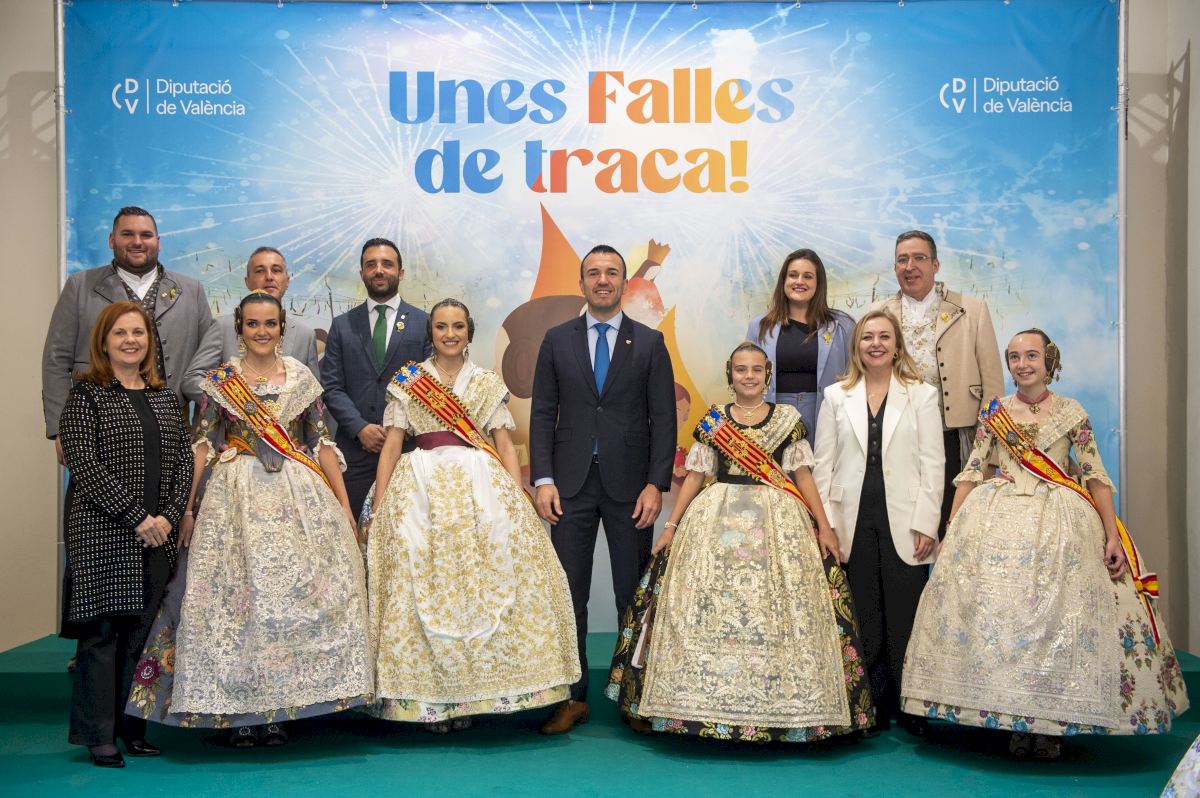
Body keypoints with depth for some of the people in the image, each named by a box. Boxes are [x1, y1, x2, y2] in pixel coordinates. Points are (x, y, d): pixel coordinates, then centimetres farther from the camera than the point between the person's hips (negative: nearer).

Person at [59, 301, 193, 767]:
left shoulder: (163, 396, 14)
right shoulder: (86, 393, -2)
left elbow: (182, 460, 11)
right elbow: (84, 464, -11)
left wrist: (169, 515, -4)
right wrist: (136, 518, -14)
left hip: (158, 534, 5)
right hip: (103, 534, -5)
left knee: (142, 631, 7)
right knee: (102, 633, -1)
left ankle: (132, 728, 17)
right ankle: (99, 737, 9)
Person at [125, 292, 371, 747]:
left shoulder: (302, 378, 7)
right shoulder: (220, 380, 4)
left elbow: (322, 443, 7)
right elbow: (203, 446, 1)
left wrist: (344, 504, 4)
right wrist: (188, 510, -4)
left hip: (297, 496, 1)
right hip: (236, 496, -1)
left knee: (293, 594, 0)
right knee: (235, 592, -3)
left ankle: (278, 710, 10)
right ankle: (237, 710, 8)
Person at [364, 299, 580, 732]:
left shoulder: (488, 383, 12)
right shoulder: (407, 382, 9)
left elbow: (505, 445, 8)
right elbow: (392, 445, 5)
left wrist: (520, 501, -3)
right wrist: (377, 507, -2)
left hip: (481, 488, 1)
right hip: (422, 490, 0)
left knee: (484, 585, -6)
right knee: (422, 589, -5)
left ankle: (471, 691, 4)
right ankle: (430, 694, 4)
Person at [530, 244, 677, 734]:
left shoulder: (650, 343, 5)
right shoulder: (557, 340, 8)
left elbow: (664, 418, 1)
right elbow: (542, 413, 5)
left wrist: (656, 484, -8)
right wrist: (543, 479, -4)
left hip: (629, 484, -1)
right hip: (571, 483, 1)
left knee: (634, 596, 5)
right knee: (568, 594, 3)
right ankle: (572, 697, 12)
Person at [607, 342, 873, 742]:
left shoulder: (788, 418, 6)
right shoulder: (712, 420, 7)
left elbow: (803, 475, 6)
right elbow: (694, 475, 8)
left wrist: (824, 526, 1)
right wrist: (672, 525, 3)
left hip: (779, 522, 0)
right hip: (717, 520, 1)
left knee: (777, 613, -4)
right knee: (707, 611, -3)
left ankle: (780, 705, 8)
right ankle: (707, 706, 9)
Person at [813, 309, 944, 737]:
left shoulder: (922, 395, 6)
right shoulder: (837, 396, 10)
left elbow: (933, 463, 1)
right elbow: (823, 464, 8)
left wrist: (925, 524, -7)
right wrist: (825, 523, 0)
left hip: (903, 523, -1)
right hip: (854, 524, 2)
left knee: (904, 619, 1)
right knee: (863, 619, 6)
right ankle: (871, 707, 16)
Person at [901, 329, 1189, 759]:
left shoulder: (1072, 412, 6)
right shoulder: (994, 412, 10)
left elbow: (1096, 477, 4)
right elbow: (972, 472, 8)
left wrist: (1113, 535, -3)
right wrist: (951, 530, 2)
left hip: (1059, 522, -1)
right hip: (996, 522, 1)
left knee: (1059, 615, -7)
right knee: (994, 612, -6)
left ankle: (1054, 723, 5)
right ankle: (1014, 721, 6)